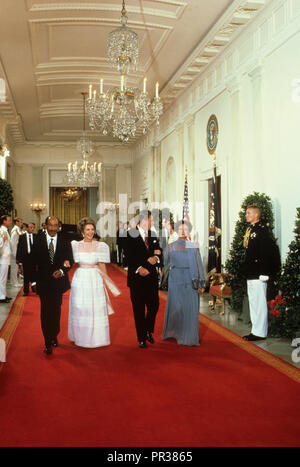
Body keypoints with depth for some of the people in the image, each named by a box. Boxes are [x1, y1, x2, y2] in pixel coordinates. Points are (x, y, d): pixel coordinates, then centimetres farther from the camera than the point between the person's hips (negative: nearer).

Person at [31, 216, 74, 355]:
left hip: (58, 280, 2)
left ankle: (54, 336, 32)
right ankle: (48, 343, 5)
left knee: (56, 311, 14)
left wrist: (62, 270, -18)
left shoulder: (64, 241, 0)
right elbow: (33, 260, -2)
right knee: (45, 312, -2)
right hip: (43, 281, -2)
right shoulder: (38, 240, -2)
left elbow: (70, 260, -1)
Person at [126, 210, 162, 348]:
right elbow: (129, 256, -11)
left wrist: (156, 258, -9)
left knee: (154, 305, 4)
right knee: (139, 309, 4)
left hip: (151, 277, 4)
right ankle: (141, 338, 17)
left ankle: (148, 331, 29)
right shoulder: (130, 235, -6)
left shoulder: (153, 235, 10)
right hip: (137, 278, -4)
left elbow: (159, 253, 13)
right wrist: (139, 268, -22)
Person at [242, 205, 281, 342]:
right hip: (250, 274, 10)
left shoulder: (262, 230, -12)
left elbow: (266, 253, -18)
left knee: (259, 303, -4)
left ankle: (260, 332, 3)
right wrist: (246, 271, 16)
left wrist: (264, 274, -20)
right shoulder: (250, 230, 16)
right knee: (253, 303, 14)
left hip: (258, 275, -10)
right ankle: (255, 330, 22)